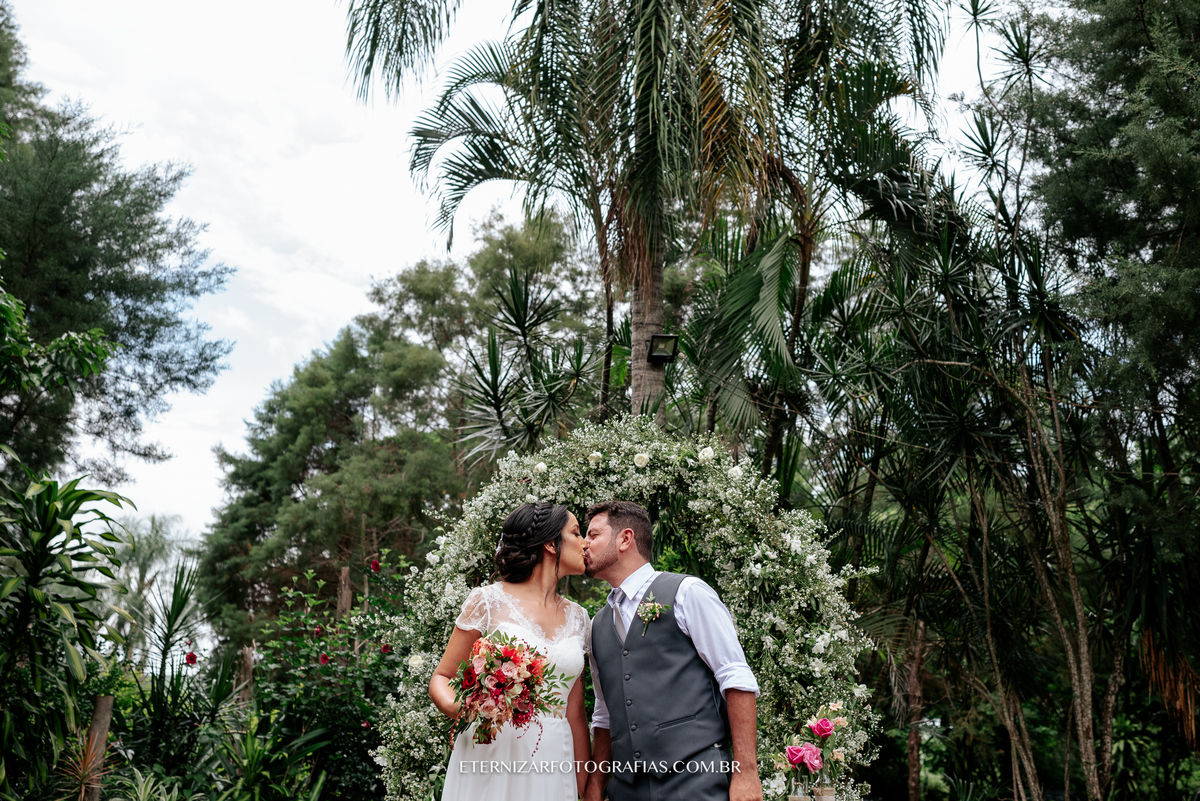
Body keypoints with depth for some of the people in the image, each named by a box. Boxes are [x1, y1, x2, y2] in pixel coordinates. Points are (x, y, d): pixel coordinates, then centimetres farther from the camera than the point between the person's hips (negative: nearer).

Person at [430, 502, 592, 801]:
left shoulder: (576, 617, 10)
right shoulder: (489, 601, -4)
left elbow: (575, 714, 12)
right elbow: (441, 678, 2)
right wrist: (455, 708, -21)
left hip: (551, 768, 4)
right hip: (489, 760, -4)